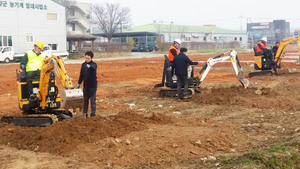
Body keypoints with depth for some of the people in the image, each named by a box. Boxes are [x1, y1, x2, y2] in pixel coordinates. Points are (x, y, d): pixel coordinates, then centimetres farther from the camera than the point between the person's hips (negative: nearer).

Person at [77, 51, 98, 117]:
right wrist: (79, 83, 14)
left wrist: (90, 66, -57)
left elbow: (94, 68, -35)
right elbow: (81, 74, 15)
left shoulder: (94, 64, -9)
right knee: (85, 100, 12)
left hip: (92, 85, -5)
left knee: (92, 100, 0)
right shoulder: (83, 64, 7)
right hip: (85, 85, 5)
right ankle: (84, 112, 21)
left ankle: (93, 112, 8)